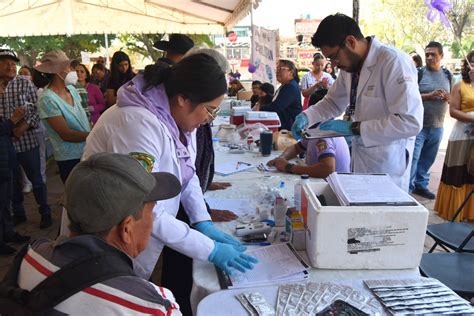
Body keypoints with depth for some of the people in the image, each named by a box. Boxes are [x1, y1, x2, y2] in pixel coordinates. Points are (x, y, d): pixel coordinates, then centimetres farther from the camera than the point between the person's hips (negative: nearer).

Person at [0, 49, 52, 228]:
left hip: (26, 141, -3)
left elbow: (38, 109, -7)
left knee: (36, 180, 7)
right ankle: (18, 213, 30)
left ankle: (45, 213, 20)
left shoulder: (26, 84, -2)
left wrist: (25, 125, -20)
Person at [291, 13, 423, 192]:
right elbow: (333, 102, 16)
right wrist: (306, 116, -3)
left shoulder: (393, 62, -22)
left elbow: (411, 122, -27)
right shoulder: (350, 65, 3)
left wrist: (354, 128, -25)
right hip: (360, 158, 7)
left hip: (387, 163, -7)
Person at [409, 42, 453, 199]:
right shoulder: (418, 73, -5)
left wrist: (448, 97, -6)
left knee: (427, 159, 14)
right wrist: (430, 95, -22)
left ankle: (420, 185, 27)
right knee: (412, 158, -5)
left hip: (437, 126, 5)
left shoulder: (448, 75, 10)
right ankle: (407, 188, 4)